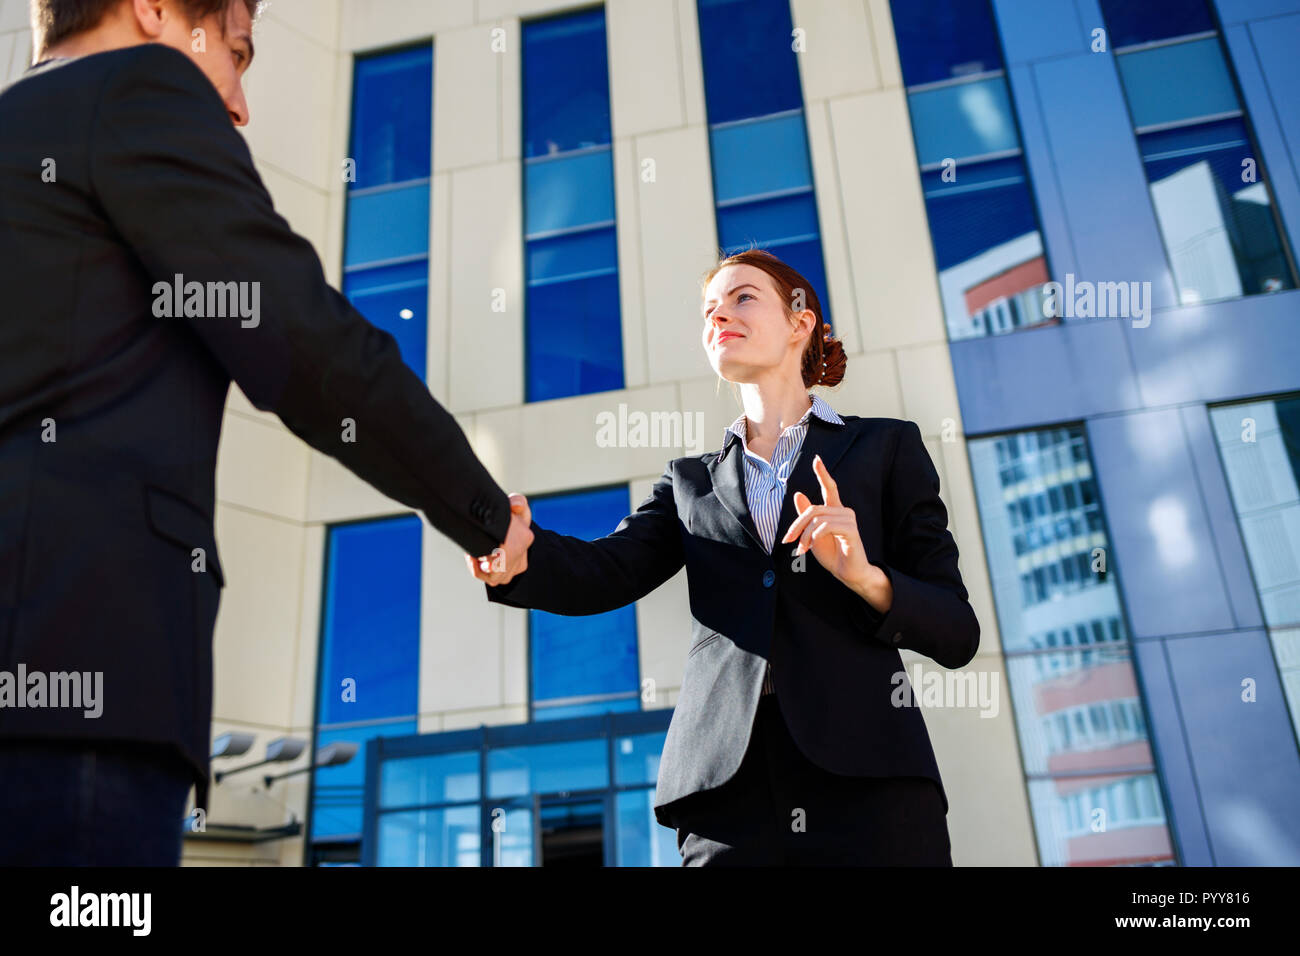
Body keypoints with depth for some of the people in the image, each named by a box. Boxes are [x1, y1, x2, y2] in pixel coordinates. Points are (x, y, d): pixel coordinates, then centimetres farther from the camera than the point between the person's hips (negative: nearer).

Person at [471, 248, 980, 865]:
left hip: (868, 786, -1)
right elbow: (606, 573, 1)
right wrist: (518, 548, -20)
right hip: (729, 796, 2)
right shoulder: (690, 481, 19)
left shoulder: (885, 448, 11)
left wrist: (867, 578, -14)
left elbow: (958, 635, 6)